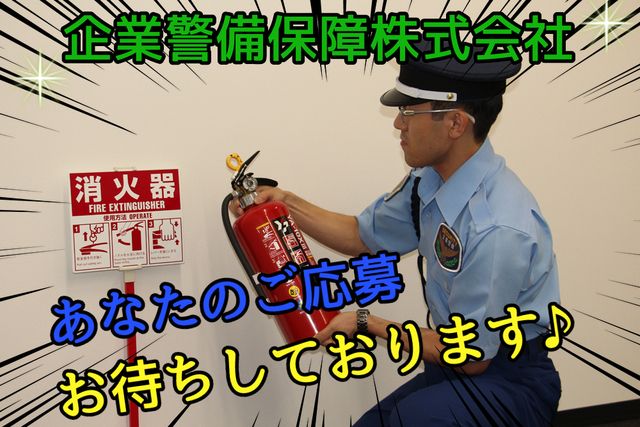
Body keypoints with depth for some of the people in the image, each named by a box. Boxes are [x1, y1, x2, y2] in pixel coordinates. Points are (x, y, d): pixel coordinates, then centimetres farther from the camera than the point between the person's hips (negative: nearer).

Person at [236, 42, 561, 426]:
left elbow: (472, 356, -19)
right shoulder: (430, 180, -7)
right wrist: (286, 203, 0)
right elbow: (361, 236, 9)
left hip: (511, 380, -6)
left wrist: (366, 322, -14)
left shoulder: (498, 229, -30)